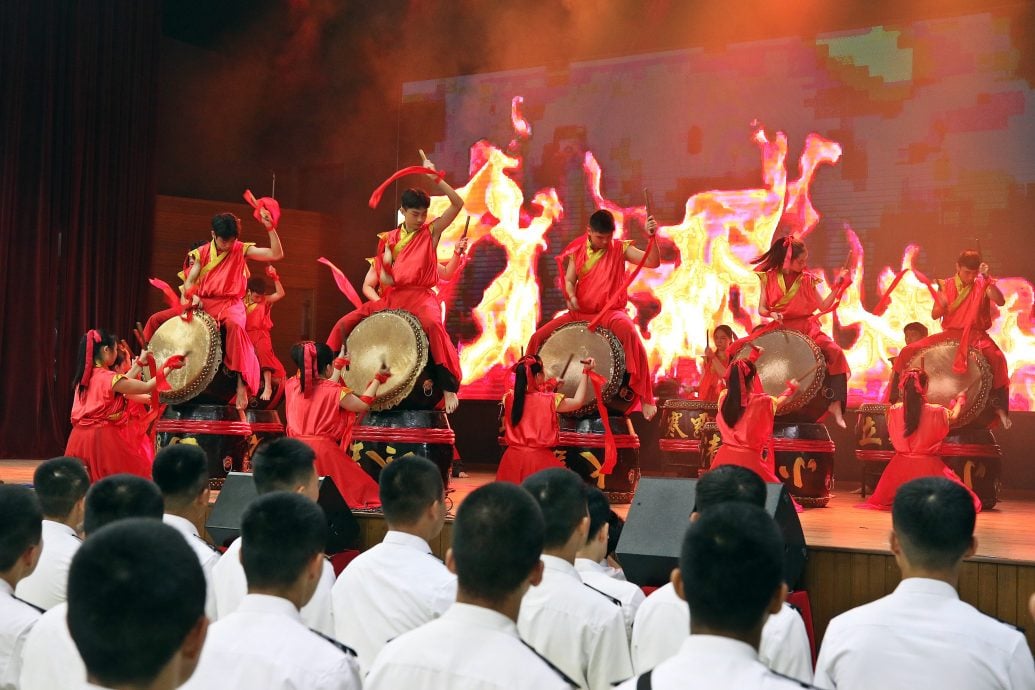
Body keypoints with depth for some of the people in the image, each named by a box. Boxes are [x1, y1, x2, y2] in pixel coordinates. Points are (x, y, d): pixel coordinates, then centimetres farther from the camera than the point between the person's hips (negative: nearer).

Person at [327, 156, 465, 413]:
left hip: (421, 296, -5)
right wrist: (386, 256, -8)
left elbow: (458, 203, -10)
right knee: (344, 324, -6)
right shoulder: (389, 238, 10)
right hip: (391, 297, 5)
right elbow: (384, 278, 12)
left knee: (433, 324, -38)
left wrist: (436, 179, -16)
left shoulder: (431, 232, 1)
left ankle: (449, 387, -34)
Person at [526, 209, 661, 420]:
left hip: (611, 311, -4)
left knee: (629, 333, -38)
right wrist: (571, 296, -20)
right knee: (538, 338, -9)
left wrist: (652, 237, -29)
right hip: (580, 312, 4)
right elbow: (569, 280, 3)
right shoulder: (577, 251, 4)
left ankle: (645, 397, -30)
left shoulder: (620, 248, -4)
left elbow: (653, 262, -12)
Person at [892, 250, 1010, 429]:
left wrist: (988, 278, -26)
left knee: (997, 358, -34)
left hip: (975, 334, -2)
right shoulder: (946, 285, 6)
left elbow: (1000, 301, -18)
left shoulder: (982, 285, 0)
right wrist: (942, 305, -18)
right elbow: (935, 315, 4)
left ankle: (999, 404, -19)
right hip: (949, 333, 2)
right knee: (908, 352, -13)